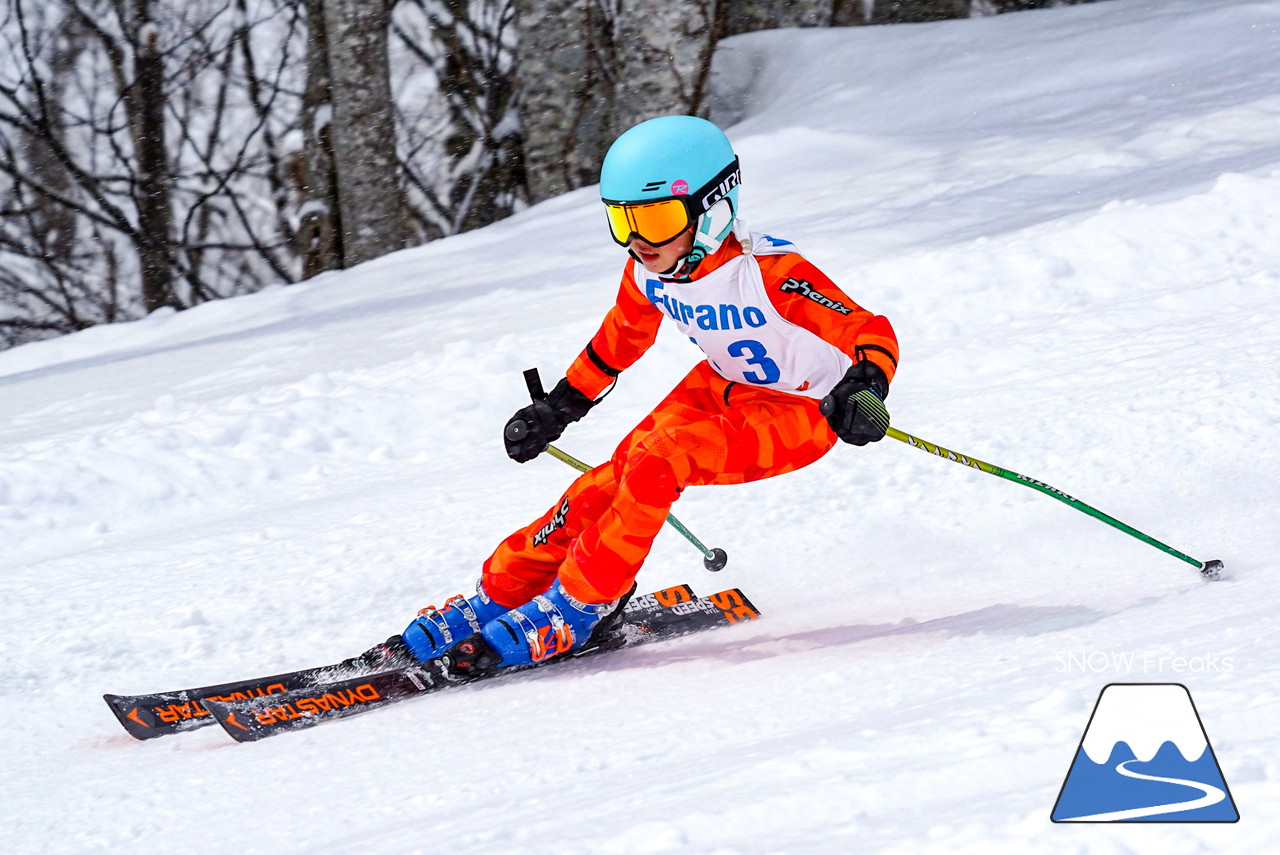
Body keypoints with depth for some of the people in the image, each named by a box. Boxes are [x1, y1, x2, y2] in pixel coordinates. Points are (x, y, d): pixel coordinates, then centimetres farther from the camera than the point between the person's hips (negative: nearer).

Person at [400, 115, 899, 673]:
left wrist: (865, 390, -53)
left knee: (654, 463, -26)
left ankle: (577, 606, -13)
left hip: (799, 414, -7)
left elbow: (874, 335, -32)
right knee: (614, 478, -11)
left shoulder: (769, 273, -32)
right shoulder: (648, 273, -10)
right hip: (721, 388, 7)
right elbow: (618, 342, 12)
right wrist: (558, 408, 19)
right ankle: (500, 594, 1)